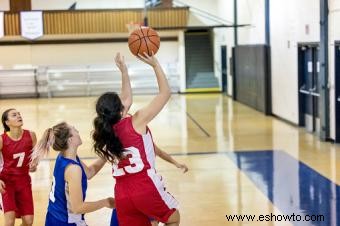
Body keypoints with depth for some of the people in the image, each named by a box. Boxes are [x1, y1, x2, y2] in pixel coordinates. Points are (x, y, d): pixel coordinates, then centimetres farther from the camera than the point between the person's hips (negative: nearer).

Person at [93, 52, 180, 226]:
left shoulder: (108, 129, 6)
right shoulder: (136, 122, -11)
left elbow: (127, 100, 23)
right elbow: (165, 93, -6)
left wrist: (124, 72, 24)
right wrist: (155, 64, -3)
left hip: (122, 194, 6)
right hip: (145, 187, -5)